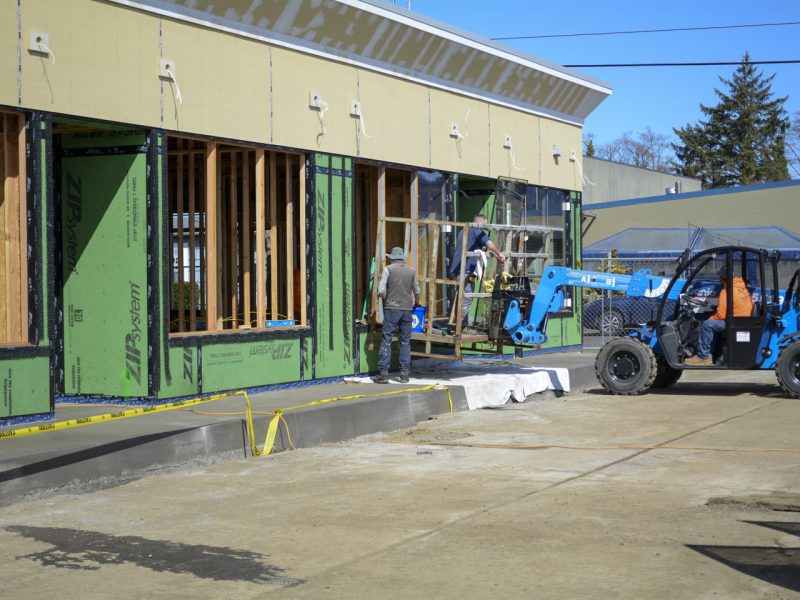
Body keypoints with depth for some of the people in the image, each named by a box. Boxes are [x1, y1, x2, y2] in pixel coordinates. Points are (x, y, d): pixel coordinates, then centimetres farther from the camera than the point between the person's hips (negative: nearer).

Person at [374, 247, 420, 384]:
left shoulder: (388, 269, -2)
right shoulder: (411, 271, 9)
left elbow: (381, 290, -10)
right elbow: (417, 292, 20)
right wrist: (415, 303, 39)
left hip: (392, 308, -3)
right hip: (407, 309, 3)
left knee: (386, 340, -2)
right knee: (405, 342, 9)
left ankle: (384, 373, -7)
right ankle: (404, 373, 7)